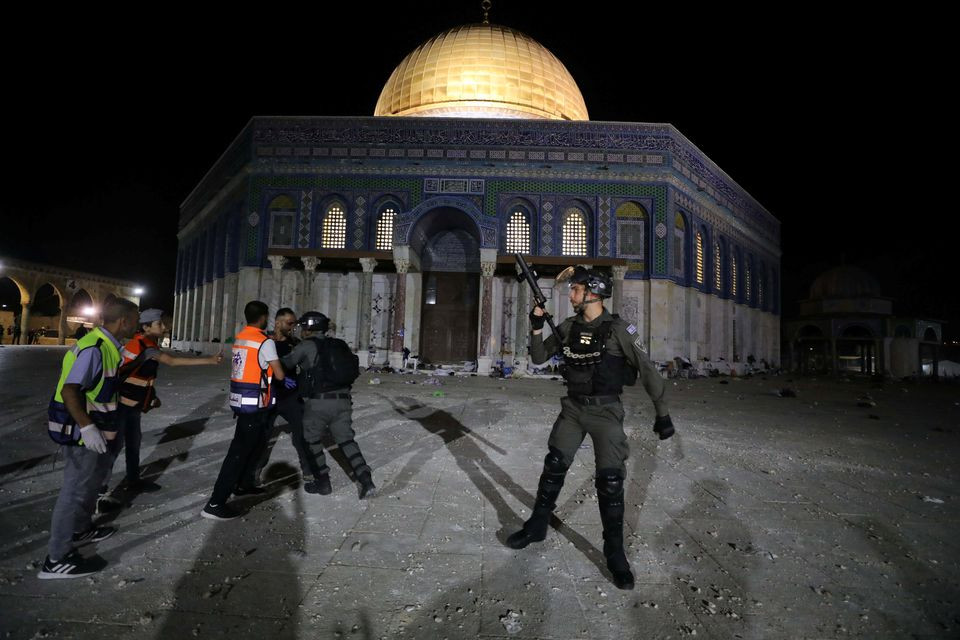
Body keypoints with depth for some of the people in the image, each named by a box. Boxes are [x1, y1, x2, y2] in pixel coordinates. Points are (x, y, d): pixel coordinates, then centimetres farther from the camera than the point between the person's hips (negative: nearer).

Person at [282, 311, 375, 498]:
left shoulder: (307, 346, -4)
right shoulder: (338, 345, 13)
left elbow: (285, 364, 2)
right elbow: (354, 369, 17)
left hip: (318, 402, -5)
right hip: (343, 400, 5)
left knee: (312, 441, 16)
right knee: (346, 440, 12)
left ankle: (322, 482, 21)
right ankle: (366, 480, 1)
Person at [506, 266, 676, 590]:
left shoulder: (618, 329, -11)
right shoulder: (568, 327, 3)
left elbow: (648, 371, -8)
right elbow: (538, 357, 8)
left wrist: (662, 413, -7)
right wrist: (537, 326, -8)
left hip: (606, 411, -4)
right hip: (572, 408, 4)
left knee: (610, 479, -6)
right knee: (553, 466, 6)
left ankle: (614, 551, 11)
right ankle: (537, 526, 25)